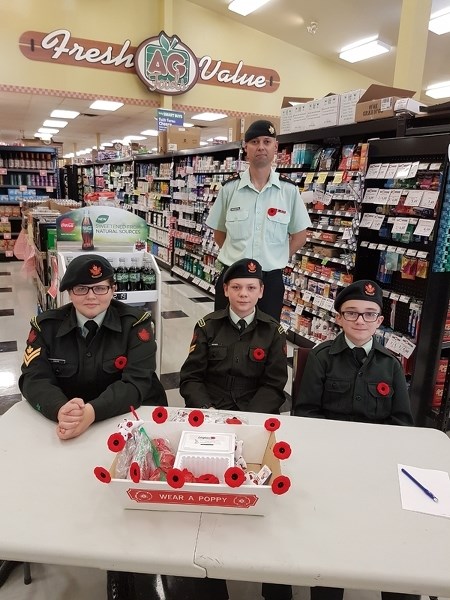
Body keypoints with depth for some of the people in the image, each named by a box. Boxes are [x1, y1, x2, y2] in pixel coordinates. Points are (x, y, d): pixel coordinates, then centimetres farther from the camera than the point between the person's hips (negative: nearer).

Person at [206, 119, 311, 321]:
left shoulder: (289, 189, -3)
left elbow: (299, 235, 6)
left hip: (270, 280, 0)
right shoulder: (230, 187, -1)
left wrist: (276, 259, 2)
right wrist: (235, 257, 4)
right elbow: (219, 232, 10)